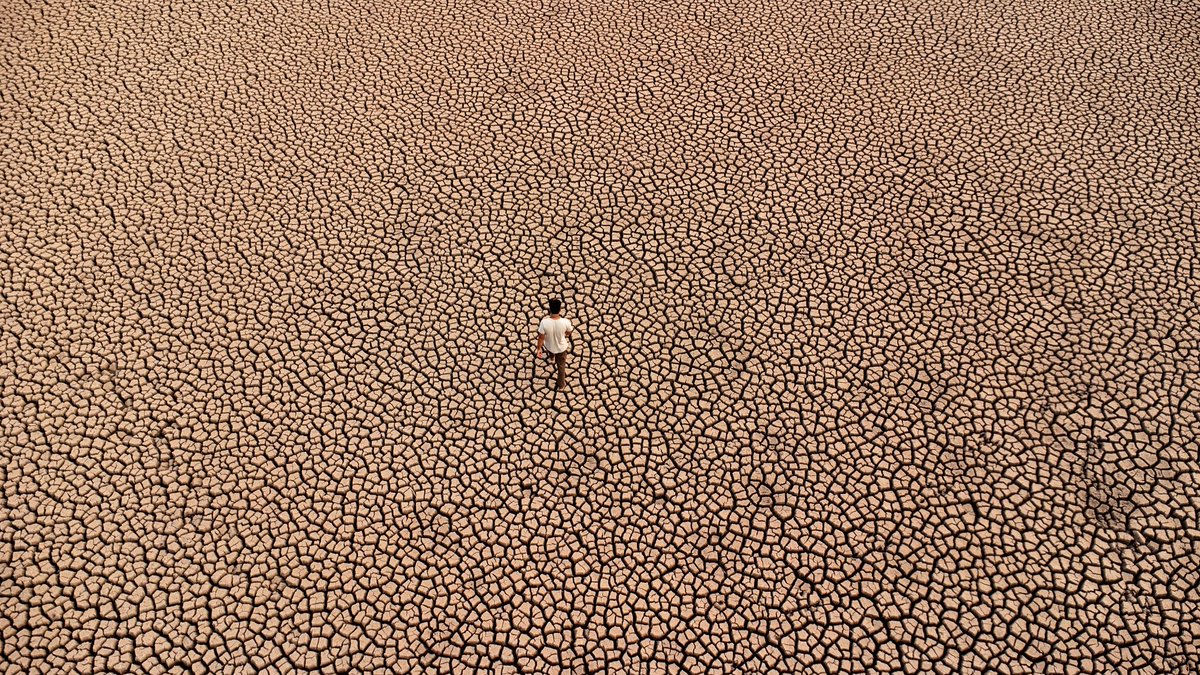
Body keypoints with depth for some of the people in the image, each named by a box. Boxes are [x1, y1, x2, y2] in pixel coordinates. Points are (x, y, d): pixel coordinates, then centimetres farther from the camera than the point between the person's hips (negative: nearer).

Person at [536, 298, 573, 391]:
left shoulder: (544, 322, -35)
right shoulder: (566, 322, -33)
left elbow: (541, 338, -21)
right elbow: (568, 333, -11)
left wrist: (539, 349, -4)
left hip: (549, 346, 1)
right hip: (561, 347, -1)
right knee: (561, 365, 24)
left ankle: (552, 357, 76)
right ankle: (561, 385, 42)